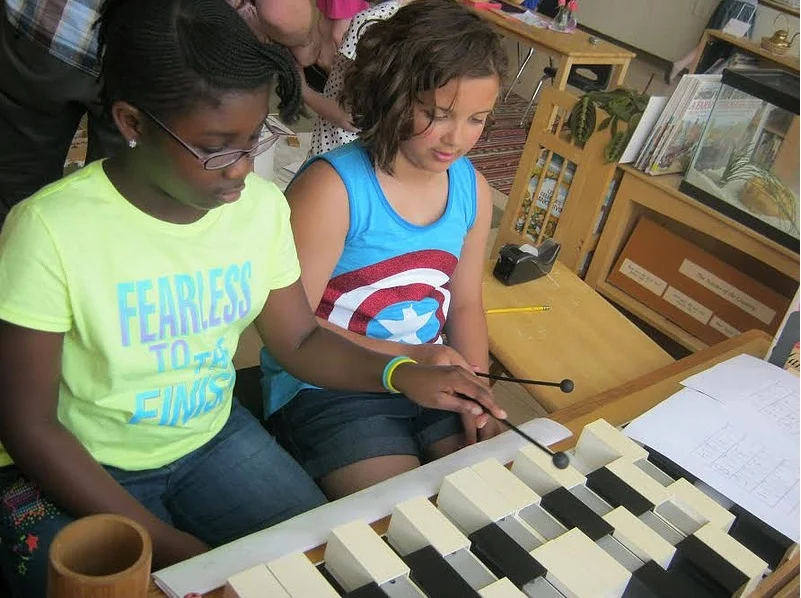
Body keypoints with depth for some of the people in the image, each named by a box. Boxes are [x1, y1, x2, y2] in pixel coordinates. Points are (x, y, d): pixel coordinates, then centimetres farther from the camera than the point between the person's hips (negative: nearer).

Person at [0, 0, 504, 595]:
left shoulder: (262, 205, -11)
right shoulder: (50, 230, -24)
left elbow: (300, 340, 1)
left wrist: (398, 373, -19)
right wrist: (166, 545, -21)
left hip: (216, 438, 4)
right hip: (82, 471, -3)